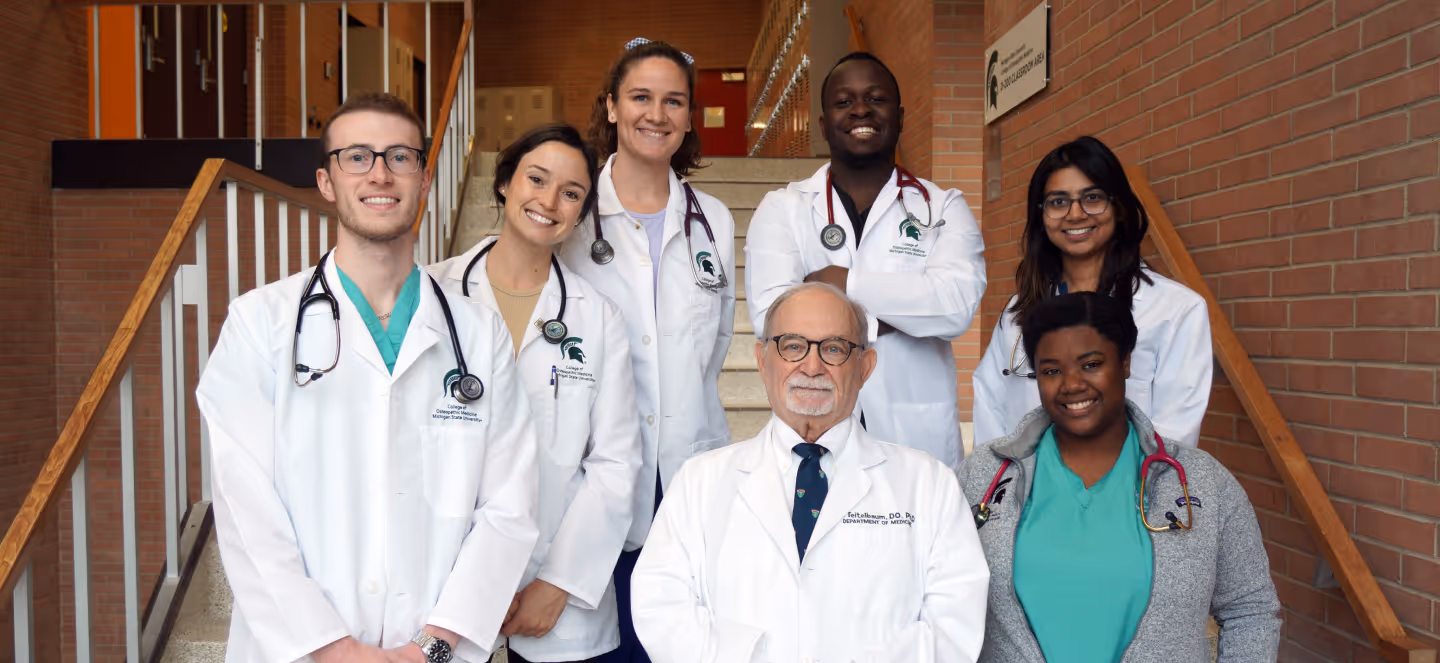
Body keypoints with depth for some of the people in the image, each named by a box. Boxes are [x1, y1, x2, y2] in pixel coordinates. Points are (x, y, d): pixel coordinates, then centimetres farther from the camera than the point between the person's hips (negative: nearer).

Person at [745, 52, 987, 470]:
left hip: (918, 437, 1)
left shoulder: (943, 208, 7)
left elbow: (959, 303, -12)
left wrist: (846, 282, -12)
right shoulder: (781, 209, 6)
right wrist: (889, 319, -9)